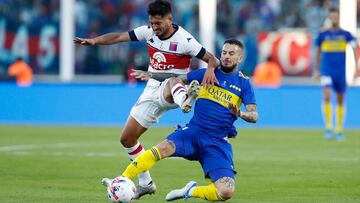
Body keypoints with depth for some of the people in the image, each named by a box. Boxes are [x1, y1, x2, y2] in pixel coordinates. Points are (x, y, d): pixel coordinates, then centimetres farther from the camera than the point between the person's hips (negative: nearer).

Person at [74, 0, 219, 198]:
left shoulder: (184, 40, -15)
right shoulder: (149, 32, -1)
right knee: (127, 138, 8)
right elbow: (119, 37, 0)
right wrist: (93, 41, -15)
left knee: (169, 83, -42)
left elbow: (212, 59, -14)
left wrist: (210, 69, -38)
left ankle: (184, 99, -75)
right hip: (152, 92, 6)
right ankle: (145, 183, 20)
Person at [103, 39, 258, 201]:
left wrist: (239, 114, -25)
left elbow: (254, 115, -3)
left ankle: (192, 191, 7)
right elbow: (177, 78, 18)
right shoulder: (207, 73, 11)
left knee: (226, 192, -21)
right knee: (163, 148, -32)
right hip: (193, 131, 1)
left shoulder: (243, 84, 5)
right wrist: (152, 75, 3)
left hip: (218, 142, -1)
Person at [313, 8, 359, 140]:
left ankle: (339, 130, 19)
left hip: (341, 72, 1)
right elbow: (318, 52, 14)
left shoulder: (345, 34, 0)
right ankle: (328, 128, -17)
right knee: (327, 96, -20)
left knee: (340, 100, 8)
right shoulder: (323, 35, 2)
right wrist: (316, 70, 14)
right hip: (326, 71, -1)